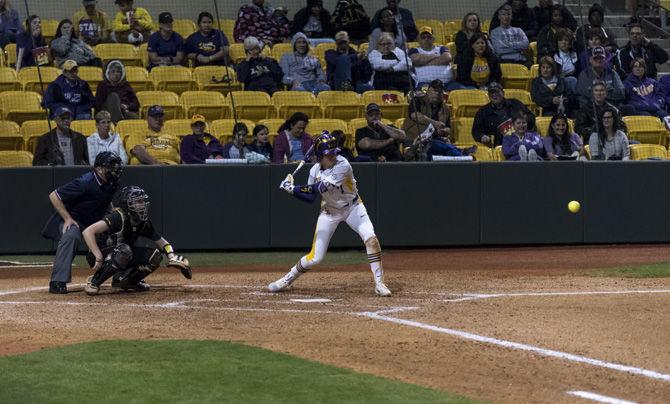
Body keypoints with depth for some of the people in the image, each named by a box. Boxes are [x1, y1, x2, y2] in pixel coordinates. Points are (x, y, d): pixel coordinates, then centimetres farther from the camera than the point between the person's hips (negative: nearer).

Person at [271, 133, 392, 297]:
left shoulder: (343, 165, -29)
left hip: (352, 207, -3)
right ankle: (287, 280, 21)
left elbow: (321, 188, -34)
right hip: (329, 211, 3)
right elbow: (311, 198, -2)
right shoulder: (315, 170, -10)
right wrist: (292, 190, -18)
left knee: (371, 239, -25)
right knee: (315, 257, -2)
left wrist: (293, 188, -31)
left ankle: (379, 284, -15)